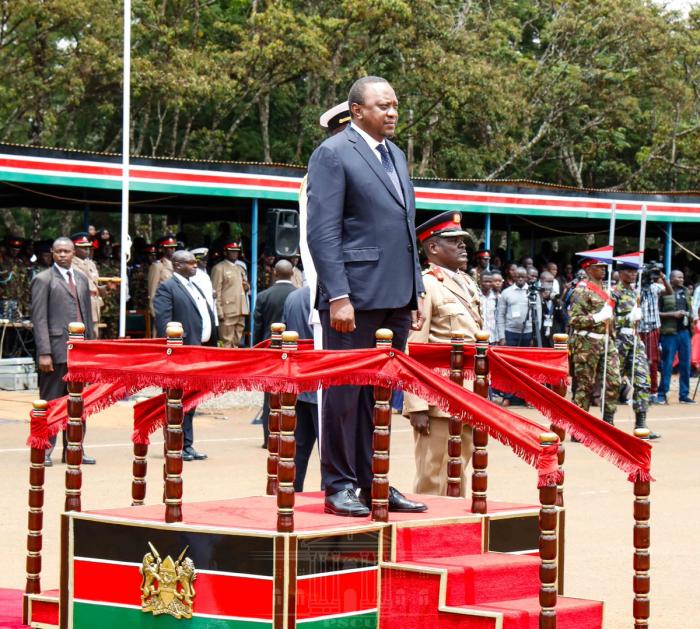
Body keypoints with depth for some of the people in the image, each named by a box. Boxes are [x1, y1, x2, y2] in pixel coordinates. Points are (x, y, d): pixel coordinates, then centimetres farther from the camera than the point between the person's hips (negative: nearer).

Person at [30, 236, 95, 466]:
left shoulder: (81, 279, 16)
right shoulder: (43, 280, -3)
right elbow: (39, 319, -8)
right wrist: (44, 353, -14)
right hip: (56, 351, -6)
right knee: (50, 401, -1)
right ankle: (44, 451, 5)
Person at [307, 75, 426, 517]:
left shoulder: (397, 156, 20)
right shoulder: (333, 153, -5)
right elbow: (322, 232, -11)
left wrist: (416, 292, 17)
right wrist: (337, 296, -17)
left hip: (396, 299, 8)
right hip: (355, 296, -7)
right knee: (345, 392, -2)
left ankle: (373, 483, 16)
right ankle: (339, 486, 4)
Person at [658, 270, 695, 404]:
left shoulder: (685, 292, 14)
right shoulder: (663, 293, -5)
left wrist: (689, 315, 3)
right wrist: (672, 314, -14)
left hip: (684, 331, 6)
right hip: (669, 332, -6)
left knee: (685, 364, 6)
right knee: (667, 364, -4)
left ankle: (684, 394, 13)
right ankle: (662, 394, 2)